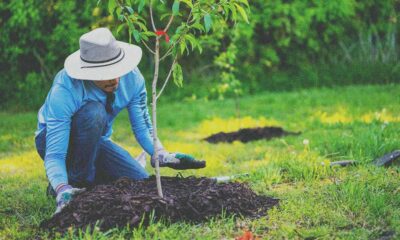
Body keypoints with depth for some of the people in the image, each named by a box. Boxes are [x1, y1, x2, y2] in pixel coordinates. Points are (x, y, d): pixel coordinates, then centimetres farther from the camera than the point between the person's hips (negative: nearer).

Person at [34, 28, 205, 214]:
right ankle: (77, 182, -18)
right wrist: (63, 192, -54)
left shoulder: (132, 77, -21)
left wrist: (164, 156, -28)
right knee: (93, 112, -36)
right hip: (57, 139, -5)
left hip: (94, 140, 5)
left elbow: (142, 126, -9)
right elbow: (54, 155, -36)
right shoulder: (64, 90, -35)